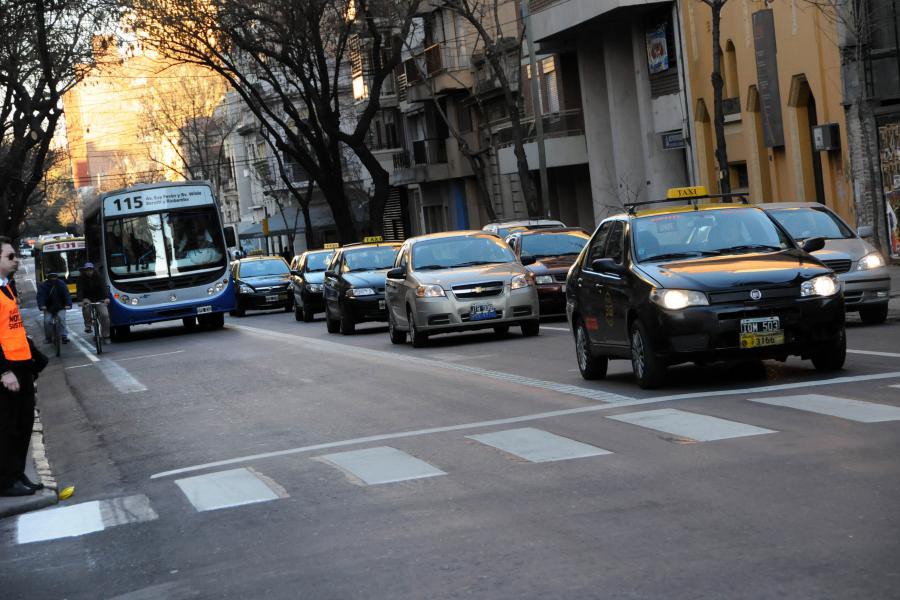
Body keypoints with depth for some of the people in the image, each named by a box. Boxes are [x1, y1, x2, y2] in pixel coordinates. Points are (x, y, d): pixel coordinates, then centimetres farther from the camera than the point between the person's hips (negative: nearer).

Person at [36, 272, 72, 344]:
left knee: (61, 318, -22)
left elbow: (67, 294, -15)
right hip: (48, 308, 1)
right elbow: (40, 296, -17)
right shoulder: (43, 285, -7)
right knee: (47, 321, -13)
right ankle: (48, 338, 5)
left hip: (60, 307, -1)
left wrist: (68, 304, -30)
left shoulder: (61, 284, -6)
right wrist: (42, 305, -34)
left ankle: (64, 336, -17)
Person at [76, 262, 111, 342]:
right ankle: (88, 325, -17)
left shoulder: (97, 277, -4)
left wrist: (106, 297, -36)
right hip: (87, 299, -1)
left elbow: (103, 287, -18)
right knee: (86, 306, -36)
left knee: (105, 315, -17)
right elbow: (79, 290, -20)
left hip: (99, 299, 1)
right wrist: (83, 299, -41)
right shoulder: (81, 278, -6)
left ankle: (106, 336, -5)